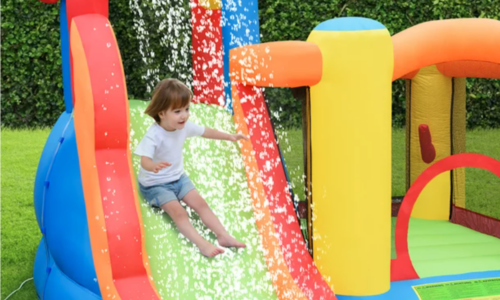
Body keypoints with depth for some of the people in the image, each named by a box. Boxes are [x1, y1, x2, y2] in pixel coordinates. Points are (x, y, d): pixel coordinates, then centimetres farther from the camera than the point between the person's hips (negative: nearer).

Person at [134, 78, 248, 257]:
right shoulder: (153, 135, -30)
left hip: (178, 177, 7)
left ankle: (223, 235, -6)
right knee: (177, 211, -23)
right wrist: (153, 166, -65)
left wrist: (229, 137, 5)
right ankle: (201, 243, -31)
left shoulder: (184, 126, -9)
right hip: (155, 184, -7)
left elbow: (205, 132, 8)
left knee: (200, 203, -5)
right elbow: (144, 160, -42)